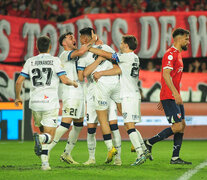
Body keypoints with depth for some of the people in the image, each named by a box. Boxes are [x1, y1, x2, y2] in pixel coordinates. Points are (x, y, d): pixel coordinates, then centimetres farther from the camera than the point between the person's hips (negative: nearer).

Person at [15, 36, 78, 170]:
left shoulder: (30, 62, 8)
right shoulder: (55, 60, -2)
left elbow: (19, 81, 7)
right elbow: (64, 80, -9)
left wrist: (18, 97, 23)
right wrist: (73, 83, 13)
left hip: (35, 103, 4)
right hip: (51, 102, -3)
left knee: (43, 129, 21)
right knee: (49, 135, 0)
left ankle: (45, 163, 5)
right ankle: (41, 139, -36)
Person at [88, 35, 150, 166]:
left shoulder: (128, 57, -11)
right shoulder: (134, 58, 14)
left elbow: (105, 54, -8)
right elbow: (119, 70, 8)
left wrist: (88, 48, 1)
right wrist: (100, 73, 4)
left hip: (129, 96, -9)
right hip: (134, 95, 9)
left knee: (129, 125, -12)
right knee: (130, 126, 13)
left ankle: (140, 154, -17)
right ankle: (144, 150, 13)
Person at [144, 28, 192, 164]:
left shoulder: (177, 54, 21)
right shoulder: (170, 54, -11)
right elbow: (166, 74, -22)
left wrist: (163, 100, 24)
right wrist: (175, 93, -29)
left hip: (175, 97, 10)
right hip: (169, 97, -10)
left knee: (182, 125, 6)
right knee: (177, 126, -13)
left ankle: (175, 158, 7)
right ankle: (149, 143, -3)